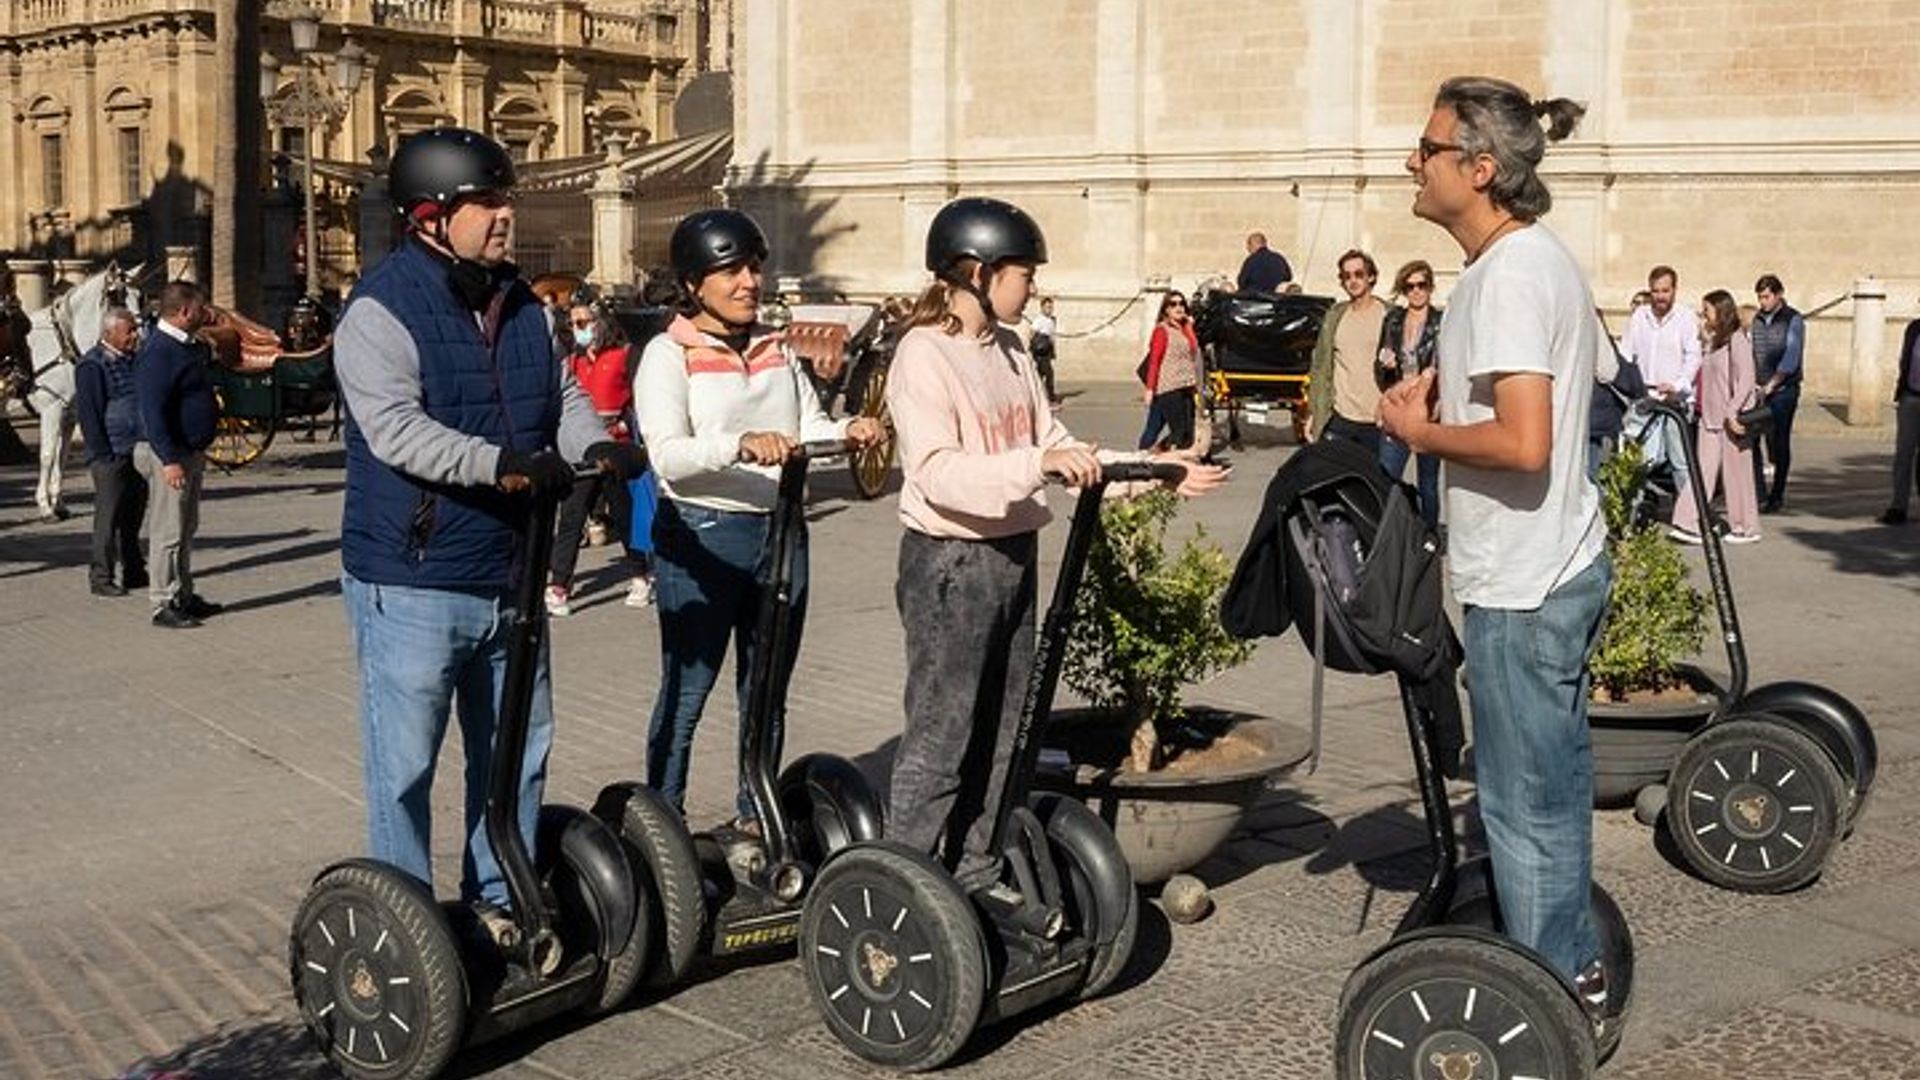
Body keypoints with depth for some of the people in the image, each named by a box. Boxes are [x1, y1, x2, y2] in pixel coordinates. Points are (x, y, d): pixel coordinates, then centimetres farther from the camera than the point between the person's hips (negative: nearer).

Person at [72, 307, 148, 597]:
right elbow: (88, 413, -12)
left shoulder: (133, 360, 15)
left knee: (134, 516, 13)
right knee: (109, 518, -4)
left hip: (138, 452, 7)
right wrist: (104, 454, -16)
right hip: (112, 456, -7)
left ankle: (134, 572, 21)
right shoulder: (91, 366, -9)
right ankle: (100, 577, 3)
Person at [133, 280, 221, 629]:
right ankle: (163, 604, 0)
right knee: (168, 532, -5)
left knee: (186, 529, 16)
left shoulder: (186, 346, 10)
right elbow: (153, 413, -23)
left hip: (191, 452, 10)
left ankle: (184, 595, 24)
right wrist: (169, 460, -26)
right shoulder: (158, 352, -19)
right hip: (169, 455, -10)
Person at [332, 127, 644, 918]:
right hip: (411, 585, -8)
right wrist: (500, 462, -37)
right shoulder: (381, 310, -13)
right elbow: (395, 429, -25)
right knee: (405, 767, 3)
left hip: (509, 578, 8)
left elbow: (563, 395, 12)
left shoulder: (520, 303, 10)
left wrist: (594, 446, -11)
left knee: (515, 754, 18)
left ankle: (499, 901, 33)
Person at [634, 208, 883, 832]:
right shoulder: (669, 355, -6)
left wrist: (848, 430, -15)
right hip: (701, 536, -6)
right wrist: (741, 444, -35)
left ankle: (755, 816, 26)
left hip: (780, 531, 6)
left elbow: (810, 427, 8)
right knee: (686, 691, 1)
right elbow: (666, 454, -19)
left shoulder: (778, 349, 14)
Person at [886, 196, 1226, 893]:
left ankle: (977, 877, 24)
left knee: (999, 731, 13)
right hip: (949, 564, -8)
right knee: (940, 737, -5)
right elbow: (938, 472, -25)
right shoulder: (925, 354, -13)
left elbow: (1057, 448, 16)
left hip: (1012, 556, 9)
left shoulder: (1010, 354, 13)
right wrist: (1037, 464, -36)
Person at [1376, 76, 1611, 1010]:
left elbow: (1524, 442, -27)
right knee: (1551, 784, 19)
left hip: (1524, 586, -10)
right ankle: (1573, 967, 31)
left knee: (1524, 801, 1)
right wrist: (1446, 382, 10)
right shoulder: (1540, 257, 12)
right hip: (1559, 568, 10)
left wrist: (1420, 433, -12)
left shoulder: (1509, 274, -19)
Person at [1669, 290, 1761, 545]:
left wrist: (1732, 412, -20)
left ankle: (1746, 528, 11)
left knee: (1737, 472, 2)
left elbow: (1746, 381, -16)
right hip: (1710, 418, 8)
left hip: (1731, 420, -8)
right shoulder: (1713, 341, 14)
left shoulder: (1737, 340, -11)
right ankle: (1688, 524, -1)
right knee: (1702, 470, 2)